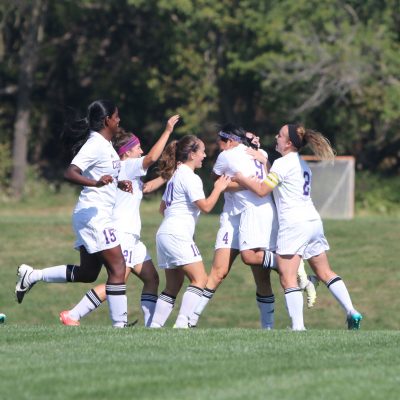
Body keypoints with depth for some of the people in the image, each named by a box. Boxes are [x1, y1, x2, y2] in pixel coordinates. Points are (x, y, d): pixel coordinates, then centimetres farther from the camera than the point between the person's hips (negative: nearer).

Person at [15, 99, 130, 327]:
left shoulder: (105, 144, 14)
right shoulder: (95, 145, -16)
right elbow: (70, 173, -27)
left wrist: (118, 184, 17)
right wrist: (96, 182, -42)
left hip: (99, 216, 10)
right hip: (94, 214, -10)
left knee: (87, 273, 14)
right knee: (118, 268, -10)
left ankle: (32, 276, 20)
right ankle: (120, 324, -9)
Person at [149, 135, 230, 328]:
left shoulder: (175, 176, 21)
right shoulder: (190, 177, -9)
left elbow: (163, 207, 29)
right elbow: (205, 206, -14)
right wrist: (218, 188, -2)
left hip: (165, 233, 10)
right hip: (178, 235, -10)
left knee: (173, 286, 10)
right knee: (200, 279, -14)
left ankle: (154, 326, 4)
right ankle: (182, 322, -24)